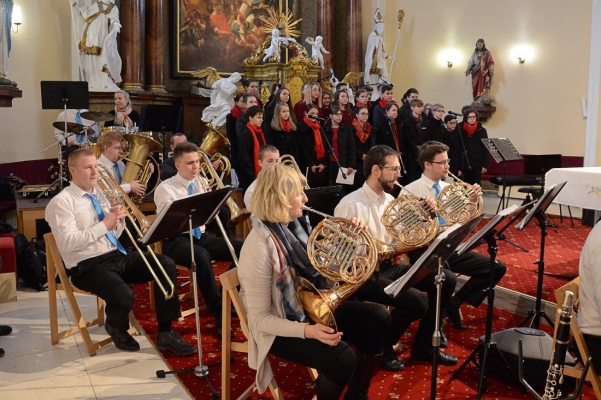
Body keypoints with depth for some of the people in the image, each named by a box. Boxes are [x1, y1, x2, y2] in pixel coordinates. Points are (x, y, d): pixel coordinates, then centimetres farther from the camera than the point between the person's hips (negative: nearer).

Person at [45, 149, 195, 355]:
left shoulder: (99, 194, 16)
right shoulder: (61, 202, -7)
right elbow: (67, 243, -19)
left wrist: (118, 221, -5)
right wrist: (104, 225, -20)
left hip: (117, 256, 8)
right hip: (89, 265, -7)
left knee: (165, 264, -10)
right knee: (124, 295, -34)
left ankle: (165, 333, -6)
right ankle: (115, 327, 5)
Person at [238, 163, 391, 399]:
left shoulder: (293, 227, -1)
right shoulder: (258, 247, -26)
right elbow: (259, 319, -23)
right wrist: (306, 330, -36)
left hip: (311, 307, 8)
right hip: (282, 328, -8)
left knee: (378, 318, -2)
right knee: (342, 360, -28)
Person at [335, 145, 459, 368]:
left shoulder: (389, 201, 9)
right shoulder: (351, 205, -17)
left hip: (389, 267, 9)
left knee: (446, 280, 0)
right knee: (418, 301, -26)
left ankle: (423, 346, 12)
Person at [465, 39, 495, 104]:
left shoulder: (487, 53, 3)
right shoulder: (474, 53, 12)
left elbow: (490, 63, -3)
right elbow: (470, 62, 5)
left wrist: (491, 71, -18)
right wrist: (468, 69, -12)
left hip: (484, 74, -4)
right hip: (476, 74, 4)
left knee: (483, 89, -10)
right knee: (475, 89, 1)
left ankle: (484, 103, -12)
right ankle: (476, 103, 4)